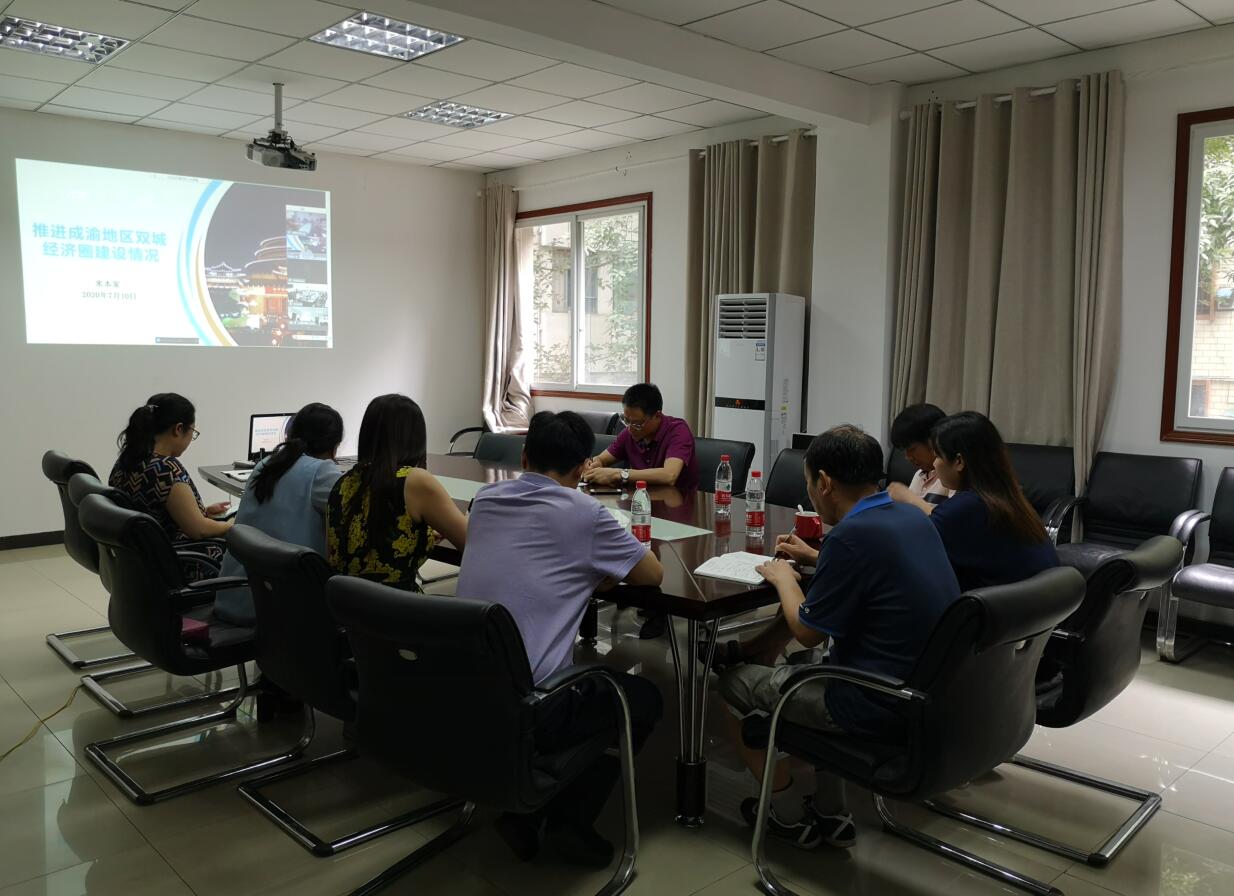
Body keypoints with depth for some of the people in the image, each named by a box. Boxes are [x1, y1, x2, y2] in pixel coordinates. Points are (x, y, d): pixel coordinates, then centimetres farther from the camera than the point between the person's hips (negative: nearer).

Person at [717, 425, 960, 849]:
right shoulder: (913, 519, 2)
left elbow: (807, 632, -13)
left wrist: (784, 577, 3)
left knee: (734, 682, 9)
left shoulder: (852, 534, -23)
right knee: (813, 662, 31)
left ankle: (788, 815, 23)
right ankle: (830, 813, 28)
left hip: (881, 707, -8)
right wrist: (816, 558, 22)